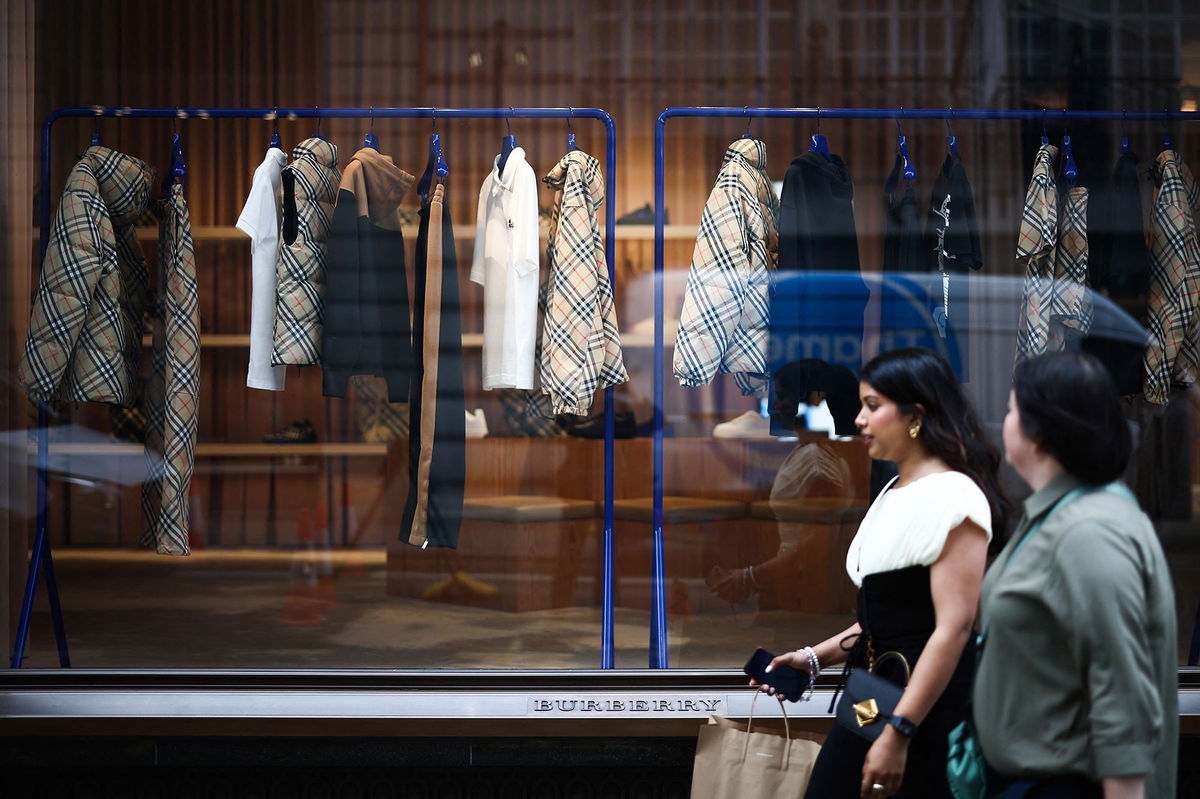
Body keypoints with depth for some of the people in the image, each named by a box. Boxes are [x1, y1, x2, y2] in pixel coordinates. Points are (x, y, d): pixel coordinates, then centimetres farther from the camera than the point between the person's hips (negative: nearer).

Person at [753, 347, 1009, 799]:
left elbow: (953, 627, -22)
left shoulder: (951, 496, -15)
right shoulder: (894, 494, 14)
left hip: (926, 705, -9)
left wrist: (898, 733, -24)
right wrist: (814, 658, 10)